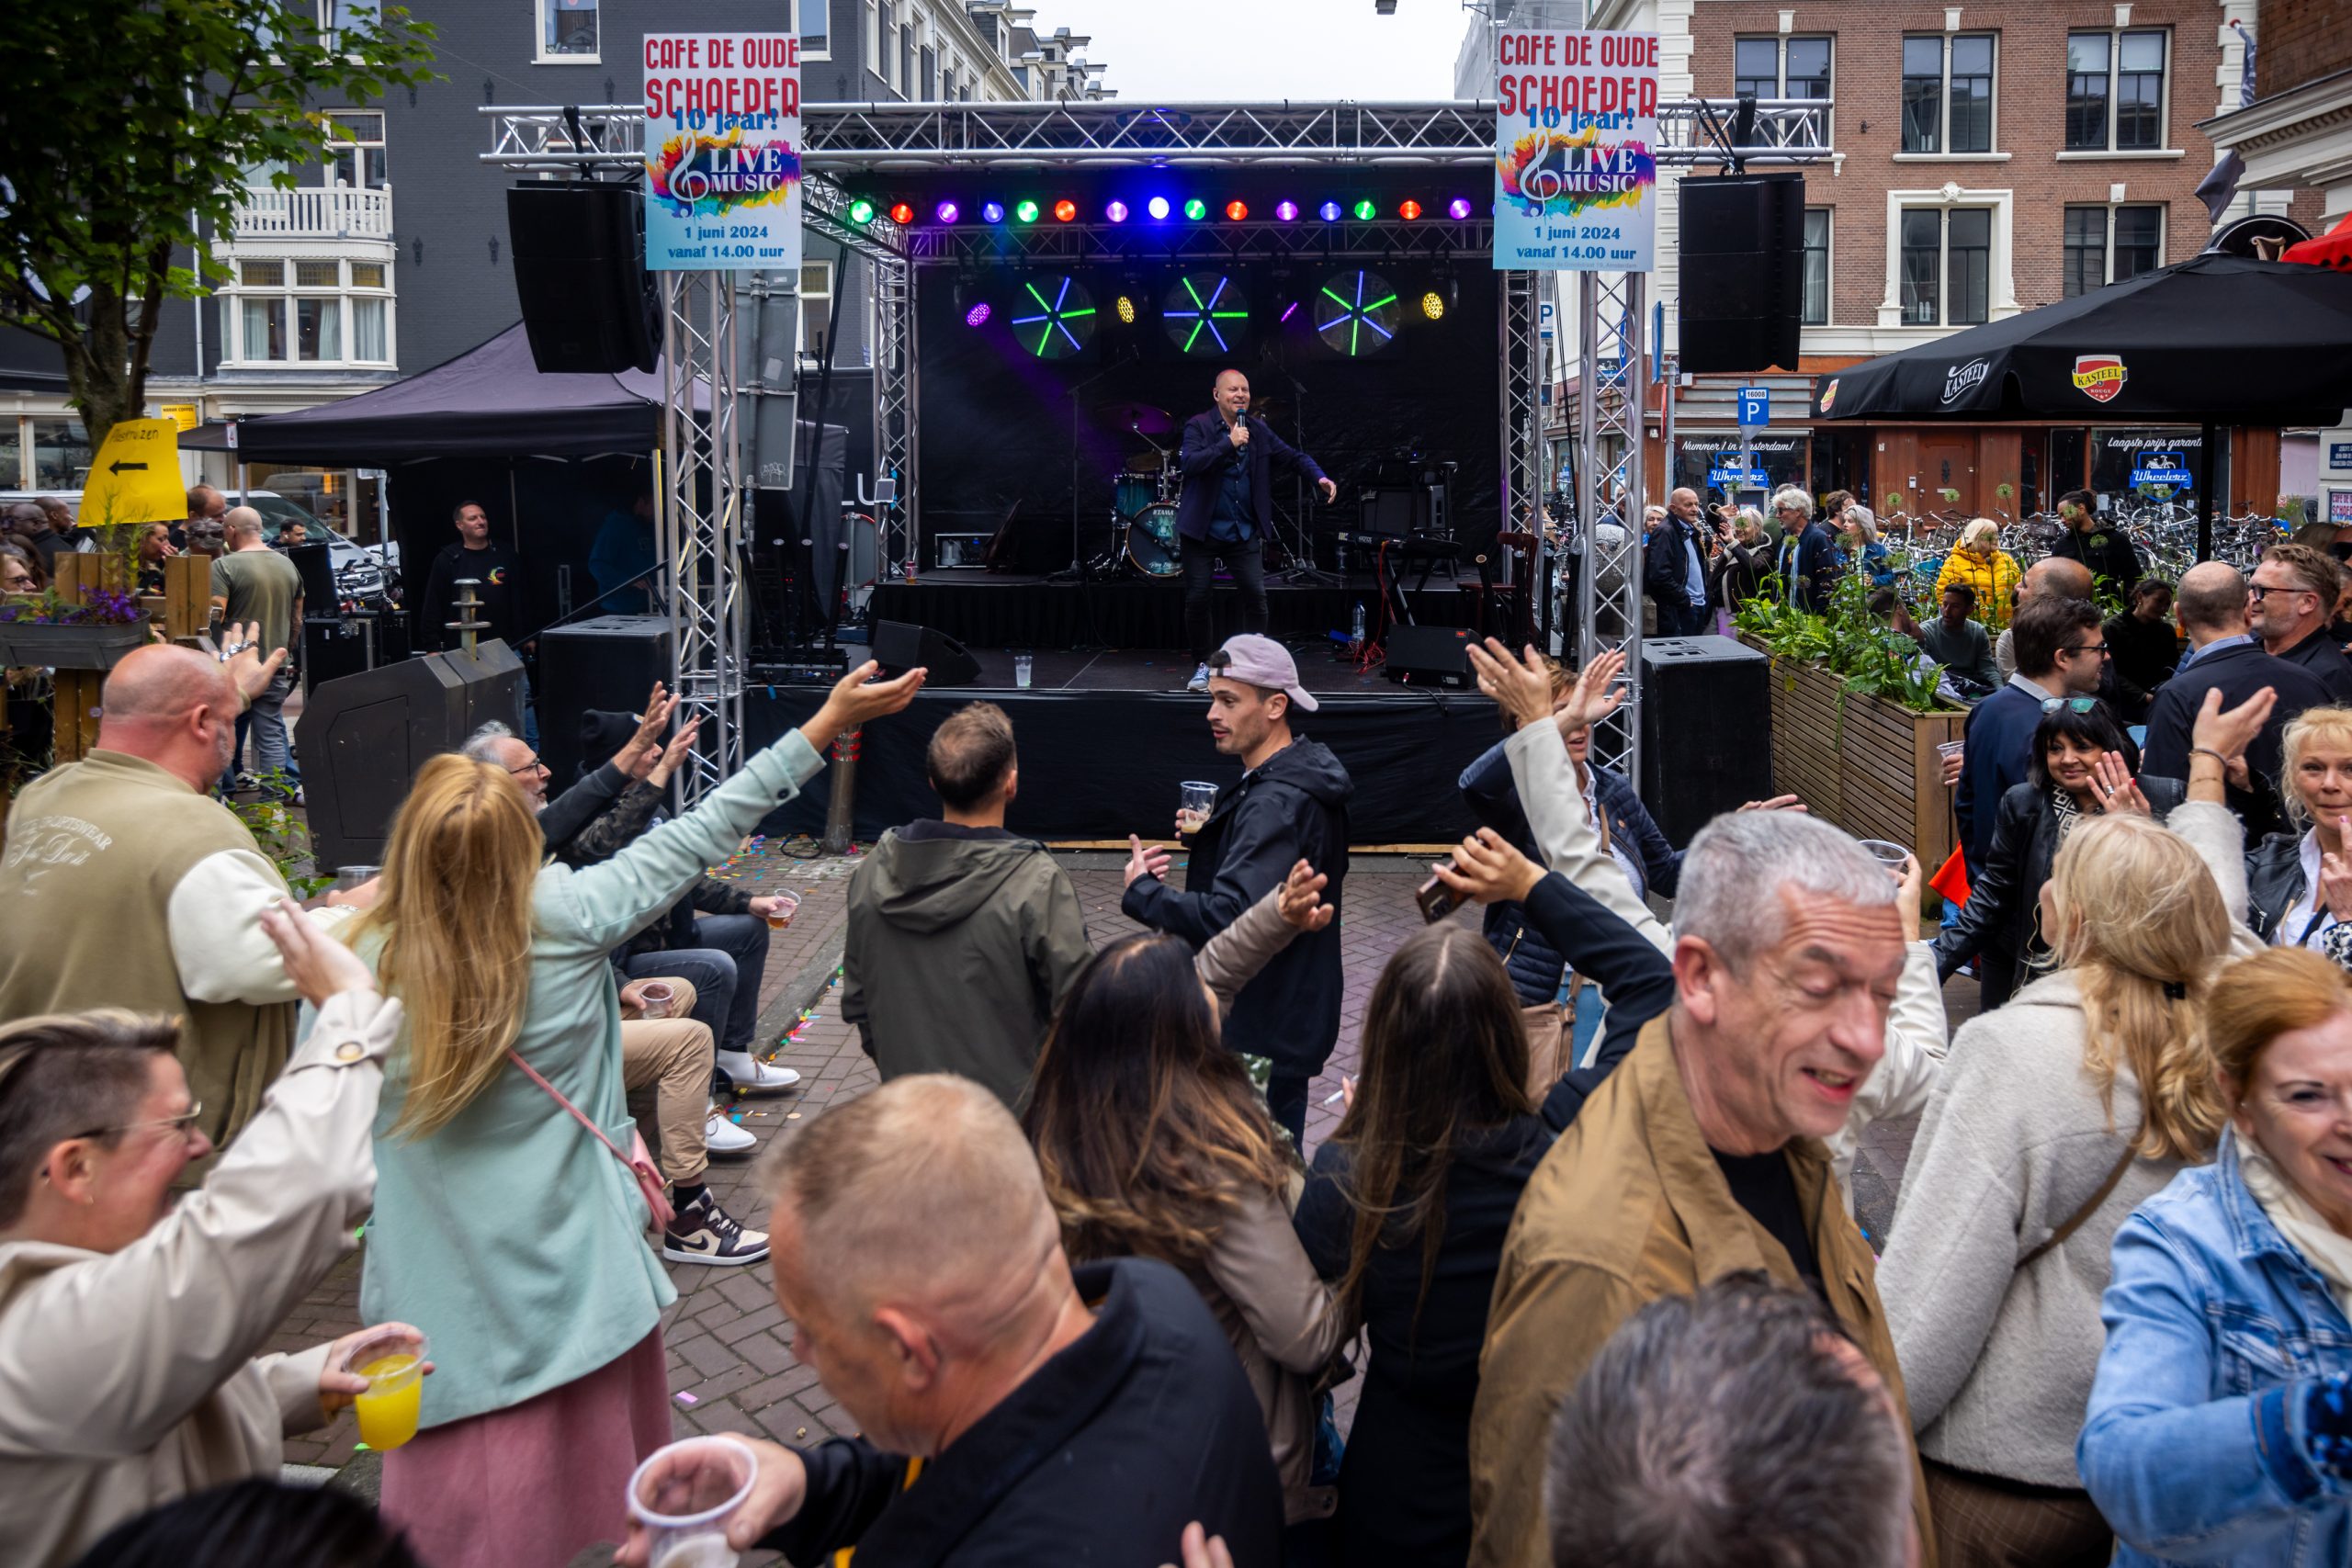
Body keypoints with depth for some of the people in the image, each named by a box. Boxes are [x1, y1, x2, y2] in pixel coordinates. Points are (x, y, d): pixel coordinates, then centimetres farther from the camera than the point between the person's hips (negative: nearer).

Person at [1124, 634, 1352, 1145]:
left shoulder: (1274, 804, -25)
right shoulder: (1307, 773, 8)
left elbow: (1227, 919, -33)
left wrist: (1142, 892, -19)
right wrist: (1216, 834, 8)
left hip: (1262, 1032, -10)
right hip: (1292, 1018, 10)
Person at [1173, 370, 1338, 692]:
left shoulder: (1259, 430, 6)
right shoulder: (1198, 426, -6)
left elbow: (1293, 456, 6)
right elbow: (1188, 463, -22)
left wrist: (1320, 477, -12)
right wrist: (1229, 443, -27)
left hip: (1245, 533, 3)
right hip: (1202, 532, -3)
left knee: (1256, 596, -5)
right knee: (1197, 599, 0)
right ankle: (1202, 666, 16)